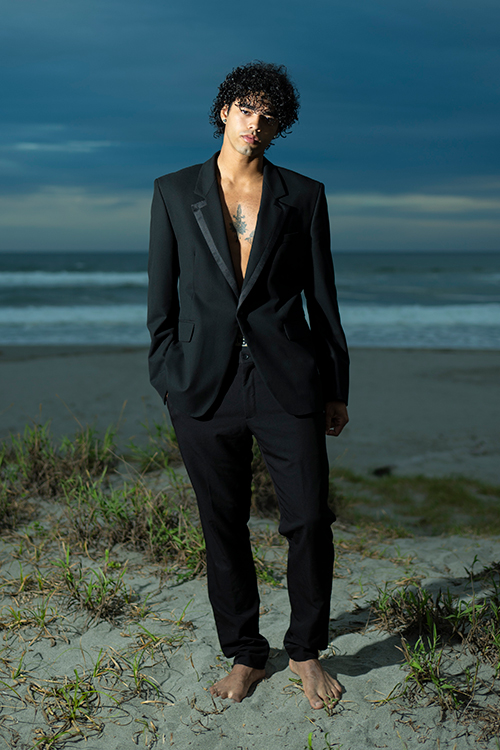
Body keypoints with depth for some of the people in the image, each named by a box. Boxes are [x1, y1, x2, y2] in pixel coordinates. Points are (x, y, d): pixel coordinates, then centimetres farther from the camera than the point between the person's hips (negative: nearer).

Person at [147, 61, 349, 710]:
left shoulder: (304, 196, 7)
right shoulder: (175, 192, 8)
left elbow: (322, 295, 8)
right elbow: (162, 296, 9)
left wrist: (337, 387, 7)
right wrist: (166, 380, 3)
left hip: (287, 381, 0)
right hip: (205, 385, 1)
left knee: (310, 521, -1)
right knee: (224, 527, 8)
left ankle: (306, 651, 22)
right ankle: (245, 655, 26)